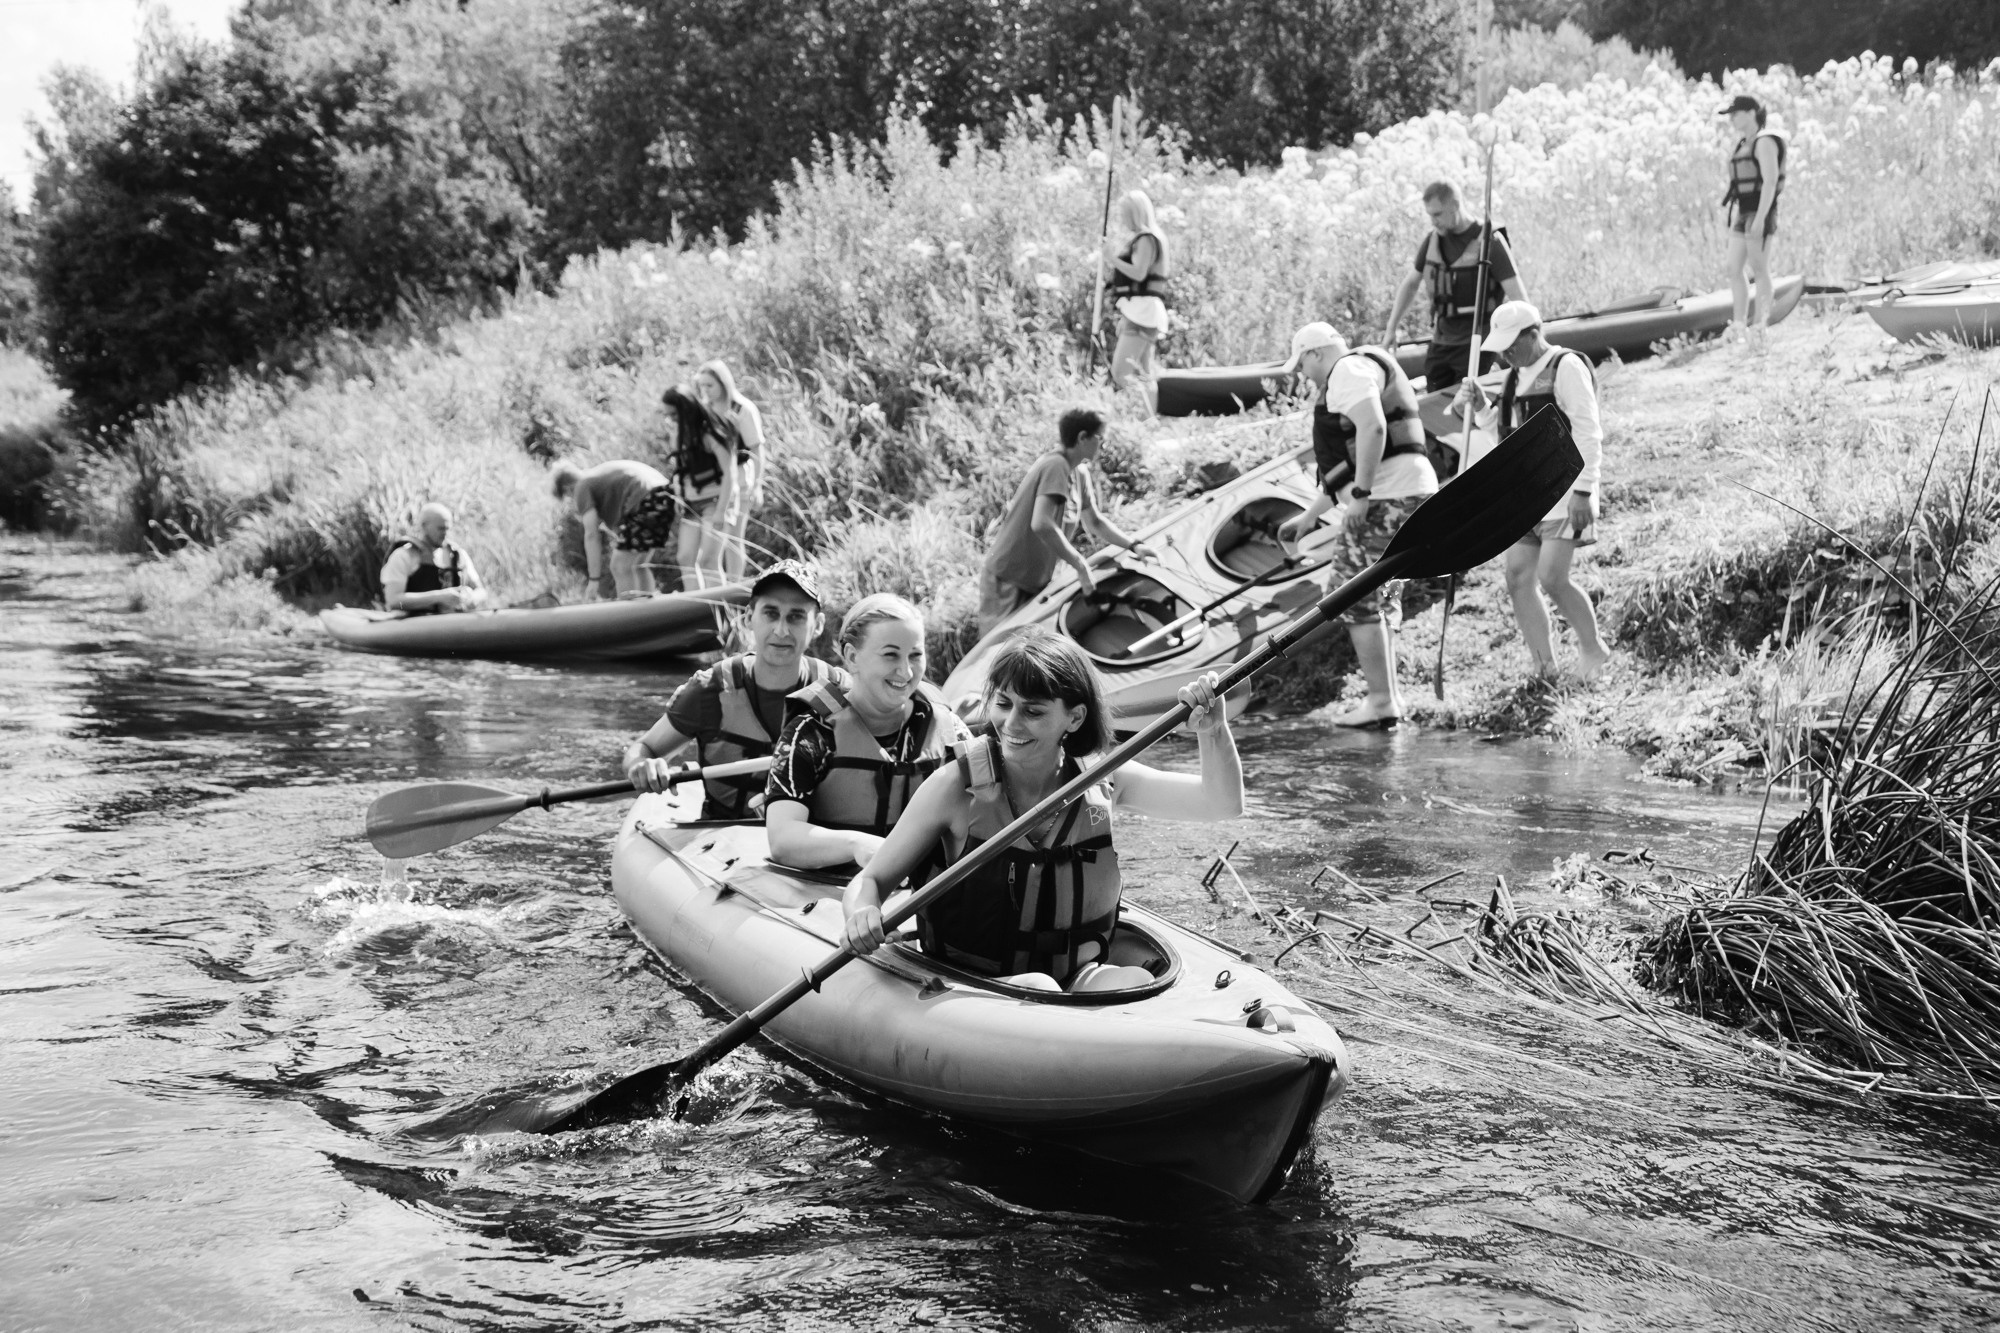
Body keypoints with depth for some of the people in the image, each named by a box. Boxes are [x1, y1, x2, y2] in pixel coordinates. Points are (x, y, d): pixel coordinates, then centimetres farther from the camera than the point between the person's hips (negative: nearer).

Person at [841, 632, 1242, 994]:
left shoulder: (1102, 781, 0)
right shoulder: (957, 785, -8)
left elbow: (1223, 804, -1)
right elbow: (870, 880, -4)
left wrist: (1212, 732, -20)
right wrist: (863, 912, -28)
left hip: (1080, 979, 3)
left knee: (1139, 983, -28)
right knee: (1038, 989, -34)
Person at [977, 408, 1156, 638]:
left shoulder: (1080, 474, 9)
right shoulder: (1056, 466, -20)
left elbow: (1095, 522, 23)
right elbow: (1041, 524, -33)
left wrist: (1133, 546, 10)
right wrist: (1081, 565, -27)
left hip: (1034, 581, 9)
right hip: (1007, 582, -9)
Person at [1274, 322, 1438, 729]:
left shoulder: (1349, 369, -5)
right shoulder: (1362, 375, 28)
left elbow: (1373, 428, -23)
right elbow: (1343, 466, 32)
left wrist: (1360, 493, -21)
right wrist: (1309, 516, 34)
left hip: (1388, 497, -10)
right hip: (1408, 496, 10)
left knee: (1354, 595, -7)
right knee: (1380, 597, 16)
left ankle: (1381, 700, -7)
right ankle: (1389, 696, 18)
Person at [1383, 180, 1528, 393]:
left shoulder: (1489, 242, -10)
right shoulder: (1432, 241, 7)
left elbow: (1518, 296, -14)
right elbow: (1411, 284, 21)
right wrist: (1392, 329, 17)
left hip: (1474, 344, -6)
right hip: (1440, 342, 6)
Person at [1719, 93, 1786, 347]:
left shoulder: (1764, 142, -14)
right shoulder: (1744, 143, 15)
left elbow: (1770, 181, -21)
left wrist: (1760, 218, -25)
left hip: (1760, 213, -9)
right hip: (1742, 213, 9)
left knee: (1758, 269, -5)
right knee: (1733, 269, 6)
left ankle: (1760, 326, 0)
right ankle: (1739, 325, 11)